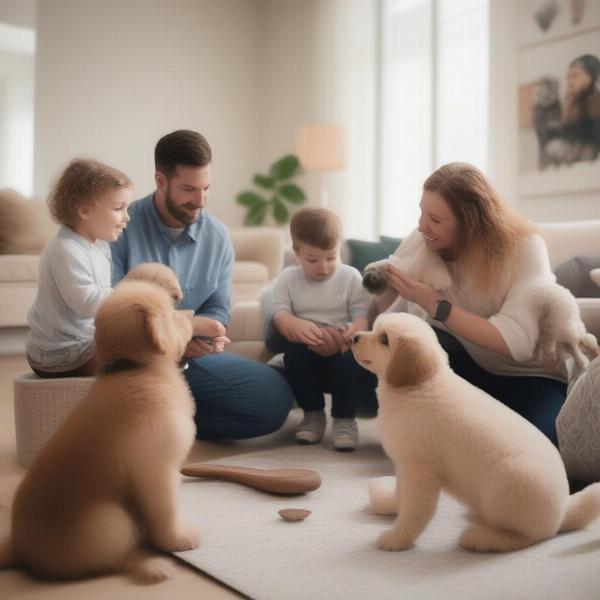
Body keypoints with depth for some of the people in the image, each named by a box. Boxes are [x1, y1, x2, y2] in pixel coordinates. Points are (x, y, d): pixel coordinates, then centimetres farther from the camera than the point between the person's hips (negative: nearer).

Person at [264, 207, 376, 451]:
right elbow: (278, 314, -6)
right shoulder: (287, 279, 6)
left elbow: (362, 313, -5)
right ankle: (313, 413, -10)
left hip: (340, 348, -1)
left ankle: (345, 418, -12)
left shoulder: (351, 277, 5)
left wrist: (356, 329, -30)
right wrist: (296, 326, -30)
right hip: (306, 346, 1)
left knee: (348, 358, -34)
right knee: (295, 351, -32)